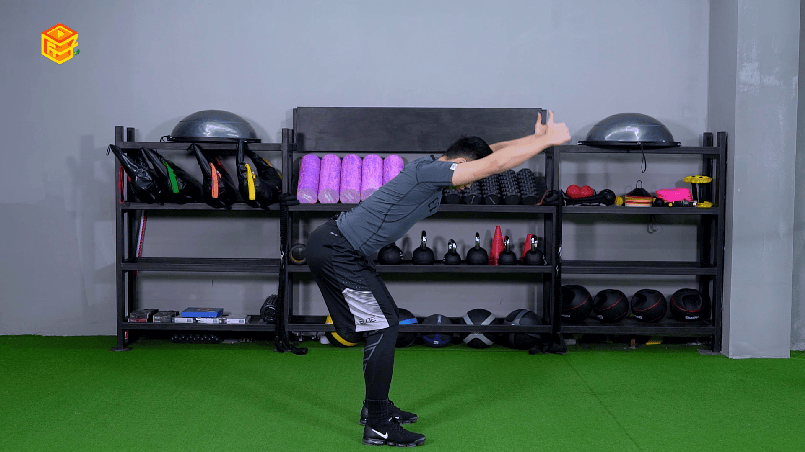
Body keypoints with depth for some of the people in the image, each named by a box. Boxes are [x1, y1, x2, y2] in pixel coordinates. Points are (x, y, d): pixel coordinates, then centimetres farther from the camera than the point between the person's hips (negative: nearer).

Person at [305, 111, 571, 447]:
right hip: (335, 252, -11)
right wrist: (548, 140, -12)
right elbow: (495, 163, -20)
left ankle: (376, 407, 27)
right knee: (383, 327, -9)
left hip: (338, 248, 11)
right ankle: (377, 427, -3)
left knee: (385, 321, 16)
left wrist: (535, 137, 18)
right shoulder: (428, 171, -18)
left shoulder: (431, 171, 11)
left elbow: (489, 153, 21)